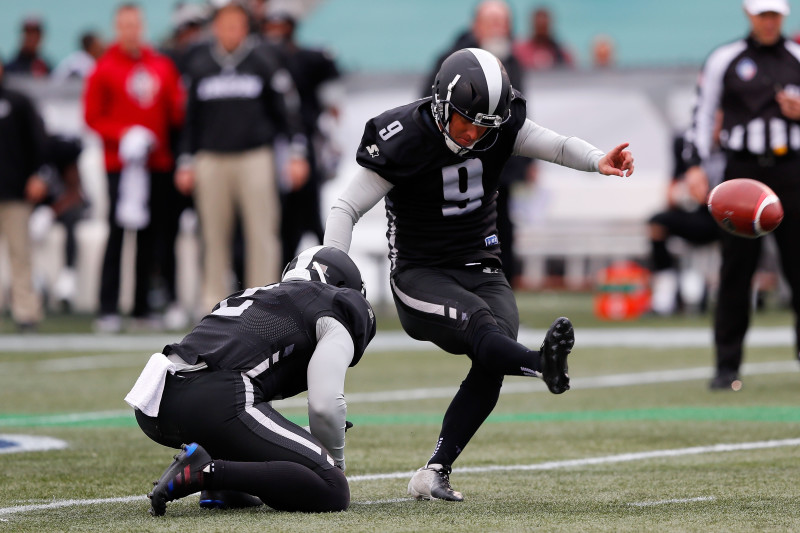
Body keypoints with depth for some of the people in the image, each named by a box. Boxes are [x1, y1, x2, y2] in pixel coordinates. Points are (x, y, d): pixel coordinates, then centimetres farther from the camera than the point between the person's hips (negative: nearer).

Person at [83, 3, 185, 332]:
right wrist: (123, 136, -15)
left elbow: (177, 108, 10)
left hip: (158, 163, 4)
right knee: (117, 233, -8)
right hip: (120, 165, -4)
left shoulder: (162, 67, 10)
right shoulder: (105, 69, 0)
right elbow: (93, 117, -2)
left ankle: (143, 306, 13)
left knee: (150, 236, 6)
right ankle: (108, 309, -9)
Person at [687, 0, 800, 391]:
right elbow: (703, 113, 6)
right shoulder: (724, 60, 5)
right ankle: (727, 367, 4)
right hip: (742, 171, -1)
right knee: (735, 270, -1)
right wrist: (697, 165, -4)